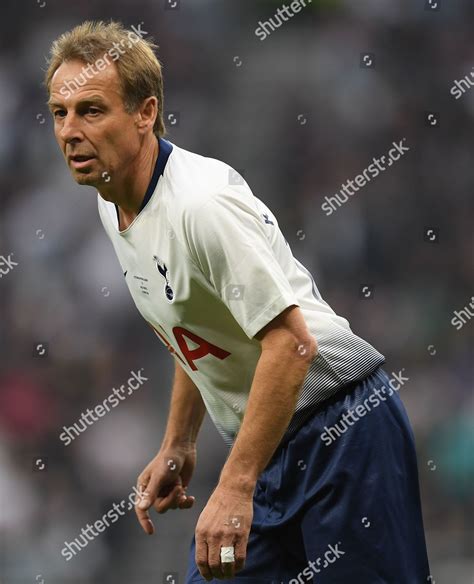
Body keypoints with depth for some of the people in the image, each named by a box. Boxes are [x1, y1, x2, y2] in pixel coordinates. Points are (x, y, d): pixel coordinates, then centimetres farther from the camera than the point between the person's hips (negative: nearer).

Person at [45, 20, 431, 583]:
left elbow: (291, 345, -28)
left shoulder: (203, 202, -24)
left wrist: (235, 487, -29)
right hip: (265, 442, 9)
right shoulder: (113, 208, 6)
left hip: (341, 428, -9)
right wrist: (177, 447, 18)